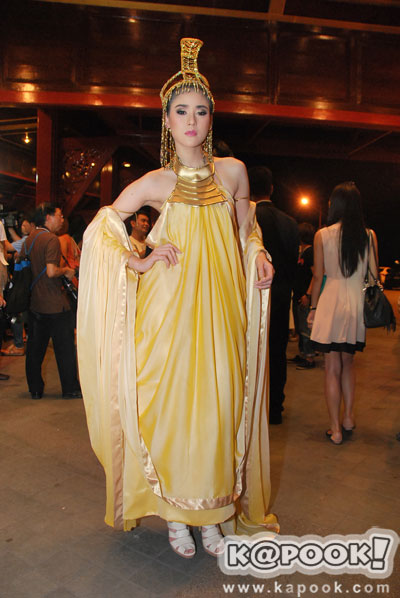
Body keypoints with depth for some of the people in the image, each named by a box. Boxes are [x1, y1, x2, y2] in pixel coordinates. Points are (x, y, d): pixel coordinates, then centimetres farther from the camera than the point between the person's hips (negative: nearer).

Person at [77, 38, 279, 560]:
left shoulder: (233, 171, 8)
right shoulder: (155, 183, 2)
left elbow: (247, 229, 21)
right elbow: (100, 227, 9)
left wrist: (258, 254, 2)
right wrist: (140, 263, -3)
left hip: (220, 311, 2)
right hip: (168, 311, -1)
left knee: (217, 407, 5)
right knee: (170, 408, 3)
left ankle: (214, 514, 24)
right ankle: (175, 513, 24)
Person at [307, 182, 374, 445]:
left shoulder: (322, 235, -5)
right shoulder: (369, 235, 1)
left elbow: (318, 277, -2)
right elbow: (374, 275, 6)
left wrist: (313, 308, 9)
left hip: (331, 304, -3)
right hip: (359, 305, 3)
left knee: (332, 368, 5)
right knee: (348, 363, 20)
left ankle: (336, 429, 12)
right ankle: (349, 418, 26)